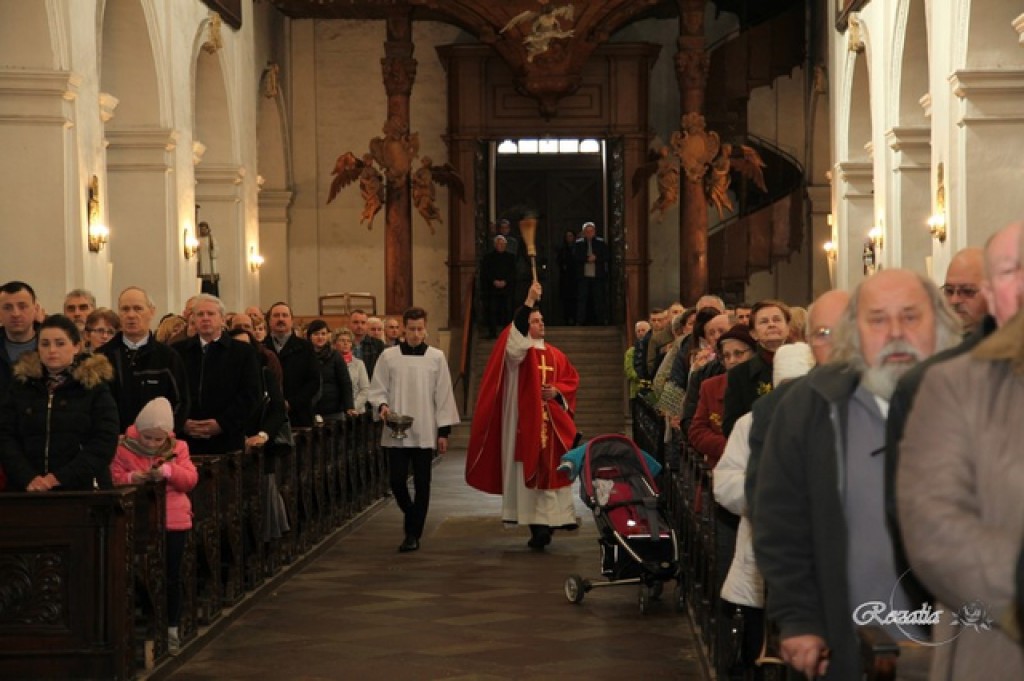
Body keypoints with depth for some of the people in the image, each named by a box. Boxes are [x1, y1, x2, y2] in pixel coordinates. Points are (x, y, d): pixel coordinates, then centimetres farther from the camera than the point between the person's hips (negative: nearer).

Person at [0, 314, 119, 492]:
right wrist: (28, 478, -15)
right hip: (26, 491, 2)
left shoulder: (95, 386, 0)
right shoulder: (21, 386, 8)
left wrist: (60, 477, -18)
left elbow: (105, 441, -8)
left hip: (84, 489, -2)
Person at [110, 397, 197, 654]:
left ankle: (172, 630, 18)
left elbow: (191, 479, -6)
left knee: (172, 577, 7)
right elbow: (114, 479, -4)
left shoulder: (177, 449, 1)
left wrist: (169, 471, -22)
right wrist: (131, 478, -24)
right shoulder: (124, 449, -3)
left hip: (173, 521, 1)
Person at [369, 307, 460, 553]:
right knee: (396, 480, -3)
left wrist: (444, 431, 1)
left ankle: (413, 534, 9)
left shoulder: (436, 357, 2)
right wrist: (382, 406, -14)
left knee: (422, 484, 1)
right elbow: (376, 390, 7)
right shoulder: (388, 356, 2)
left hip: (425, 432, 0)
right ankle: (413, 520, 24)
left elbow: (443, 395, 3)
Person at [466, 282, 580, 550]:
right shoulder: (517, 348, 0)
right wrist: (529, 301, -29)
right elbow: (515, 336, -22)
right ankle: (537, 527, -4)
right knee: (528, 474, -6)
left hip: (552, 423, 4)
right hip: (526, 422, -4)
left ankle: (548, 522, 10)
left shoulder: (555, 355, 15)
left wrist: (557, 391, -4)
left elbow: (571, 379, 18)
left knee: (552, 472, 1)